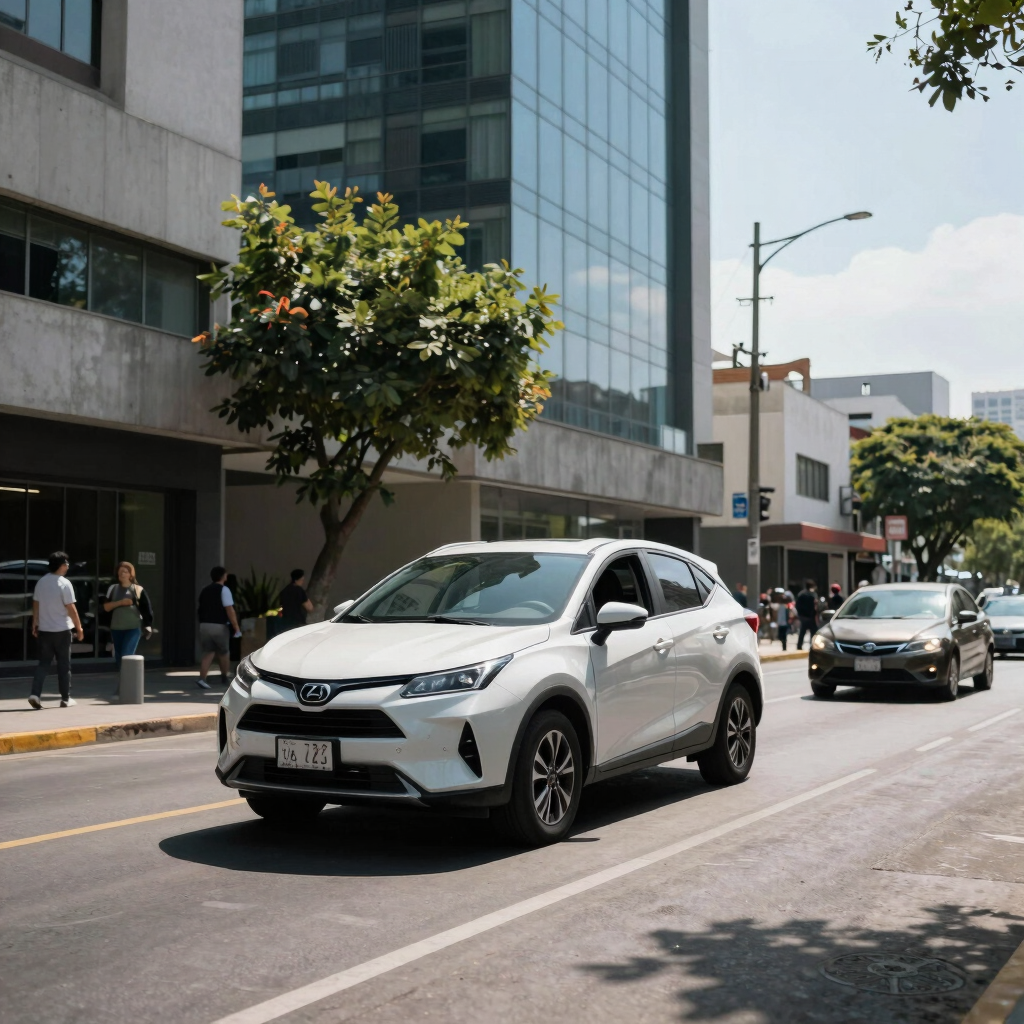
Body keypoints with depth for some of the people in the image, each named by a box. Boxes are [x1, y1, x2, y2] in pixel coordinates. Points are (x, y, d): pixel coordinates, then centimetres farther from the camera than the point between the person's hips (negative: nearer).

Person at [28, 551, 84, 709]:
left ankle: (35, 694, -5)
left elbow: (35, 605, 9)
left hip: (44, 630, 5)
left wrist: (34, 624, 19)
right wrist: (79, 628, -7)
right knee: (64, 665, 6)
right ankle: (66, 699, 11)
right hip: (61, 630, -5)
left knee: (43, 663, 10)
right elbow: (71, 609, -15)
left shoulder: (41, 582, 4)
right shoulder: (64, 583, -14)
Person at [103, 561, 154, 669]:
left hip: (133, 628, -4)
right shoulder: (113, 588, 10)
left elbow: (148, 609, 2)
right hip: (116, 628, 4)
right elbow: (106, 607, 3)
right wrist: (120, 602, -12)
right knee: (119, 659, 8)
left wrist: (148, 626, -6)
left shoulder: (138, 590, 1)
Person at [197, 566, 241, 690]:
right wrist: (236, 628, -13)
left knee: (208, 653, 5)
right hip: (219, 626, -5)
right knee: (223, 652, 14)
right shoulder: (223, 590, -7)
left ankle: (202, 679, -11)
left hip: (204, 625, 5)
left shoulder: (204, 590, 13)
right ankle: (225, 676, 29)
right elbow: (230, 610, -14)